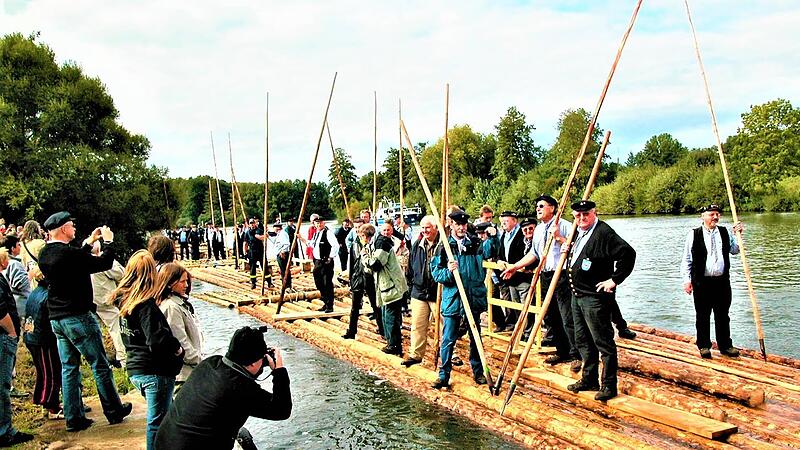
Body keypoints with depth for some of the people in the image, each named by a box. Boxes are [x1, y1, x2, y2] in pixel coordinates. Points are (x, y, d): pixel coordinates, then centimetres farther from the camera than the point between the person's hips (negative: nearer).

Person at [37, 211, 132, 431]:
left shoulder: (45, 254, 6)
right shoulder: (68, 253, -20)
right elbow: (104, 263, -16)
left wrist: (89, 243, 23)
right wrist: (108, 241, -2)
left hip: (56, 319, 8)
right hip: (77, 317, -8)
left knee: (69, 368, 13)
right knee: (100, 364, 4)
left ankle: (74, 418, 17)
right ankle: (114, 411, 14)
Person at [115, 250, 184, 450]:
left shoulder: (124, 300, 3)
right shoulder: (146, 306, -21)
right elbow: (158, 340, -29)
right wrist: (177, 348, -13)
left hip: (135, 370, 8)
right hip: (155, 372, -8)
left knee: (166, 411, 22)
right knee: (157, 421, 4)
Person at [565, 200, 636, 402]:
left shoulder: (604, 232, -16)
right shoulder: (580, 234, 13)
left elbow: (628, 253, -25)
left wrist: (614, 280, -21)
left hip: (594, 297, -10)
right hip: (577, 295, 10)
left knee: (603, 342, -1)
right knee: (583, 341, 17)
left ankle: (609, 385, 9)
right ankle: (589, 379, 29)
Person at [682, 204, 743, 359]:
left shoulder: (725, 232, 9)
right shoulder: (694, 234, -3)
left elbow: (735, 251, 16)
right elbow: (687, 259, -2)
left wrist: (738, 235, 2)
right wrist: (687, 279, -6)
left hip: (722, 281, 4)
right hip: (702, 282, -3)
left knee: (723, 316, 12)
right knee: (703, 316, 5)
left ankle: (725, 345, 23)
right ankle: (704, 346, 17)